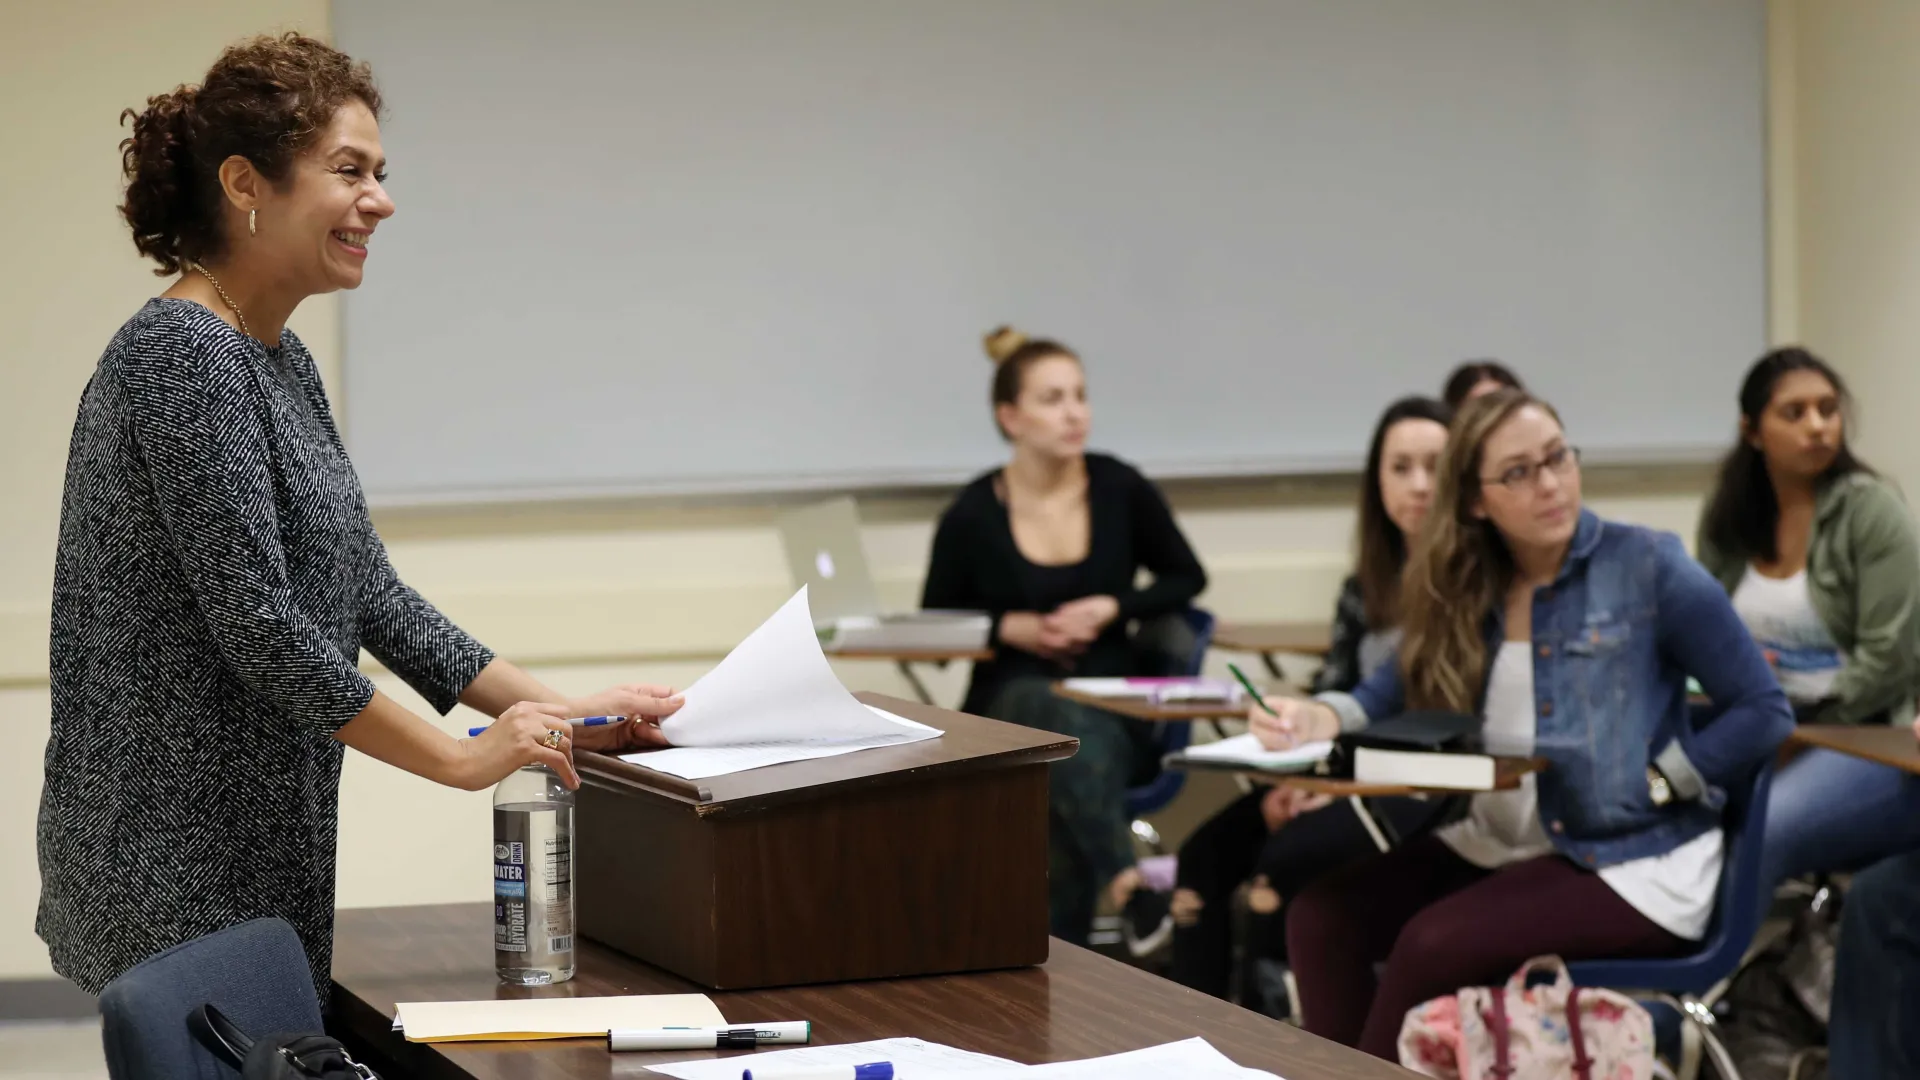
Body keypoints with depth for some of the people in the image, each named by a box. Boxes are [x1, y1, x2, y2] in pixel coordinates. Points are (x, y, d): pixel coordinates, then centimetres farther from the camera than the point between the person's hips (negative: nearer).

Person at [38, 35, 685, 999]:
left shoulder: (278, 360, 14)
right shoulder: (183, 357, -16)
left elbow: (368, 591, 16)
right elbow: (256, 622, -21)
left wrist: (560, 713, 9)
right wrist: (463, 757, -15)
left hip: (247, 837, 10)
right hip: (181, 865, -10)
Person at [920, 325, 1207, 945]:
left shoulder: (1121, 490, 1)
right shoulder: (973, 516, -3)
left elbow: (1187, 579, 14)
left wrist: (1111, 608, -5)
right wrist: (1008, 626, -10)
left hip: (1113, 713, 1)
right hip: (1010, 708, -1)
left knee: (1081, 743, -35)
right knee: (1050, 709, -38)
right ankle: (1126, 880, -54)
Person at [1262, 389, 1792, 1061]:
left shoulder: (1647, 567, -8)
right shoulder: (1462, 587, 6)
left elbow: (1764, 713, -8)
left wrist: (1650, 784, -16)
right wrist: (1321, 717, -16)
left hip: (1631, 860, -6)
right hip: (1496, 845, 6)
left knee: (1434, 942, -26)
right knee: (1321, 915, -14)